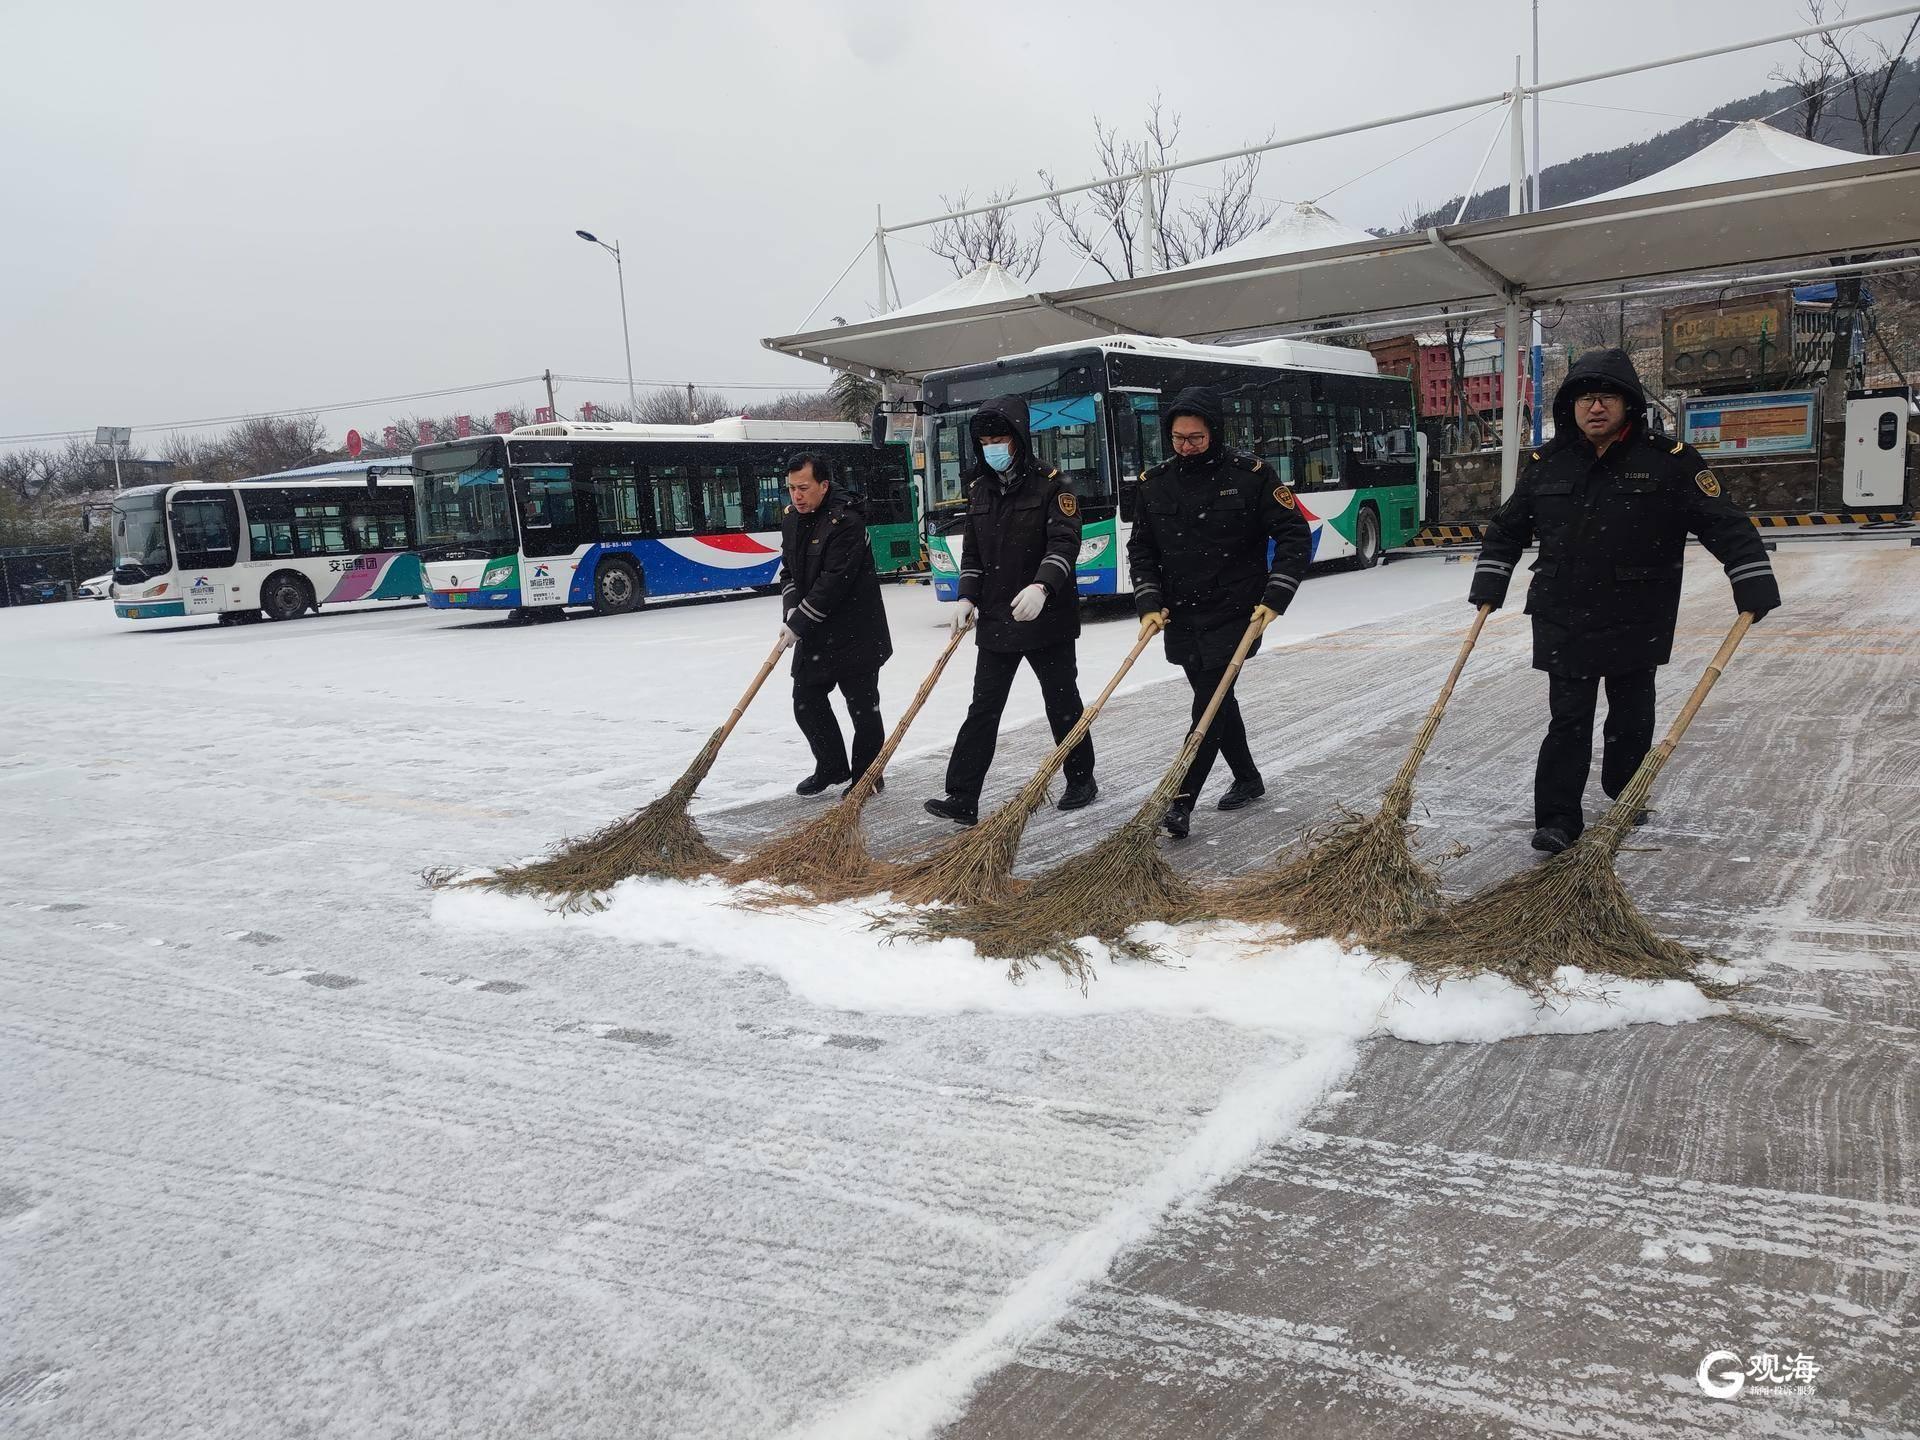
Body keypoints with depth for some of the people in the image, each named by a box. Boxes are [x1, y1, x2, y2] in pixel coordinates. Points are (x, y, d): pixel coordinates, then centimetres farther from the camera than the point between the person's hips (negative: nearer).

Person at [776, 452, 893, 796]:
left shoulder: (846, 521, -20)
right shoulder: (791, 517, 6)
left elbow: (834, 582, -24)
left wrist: (799, 624, -21)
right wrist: (792, 611, -5)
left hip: (854, 632, -8)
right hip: (813, 633, 8)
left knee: (862, 706, 0)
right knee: (807, 702, 11)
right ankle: (831, 767, 28)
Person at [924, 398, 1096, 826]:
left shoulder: (1050, 484, -7)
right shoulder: (979, 489, 10)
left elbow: (1065, 542, -19)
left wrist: (1042, 586, -36)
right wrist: (967, 597, 1)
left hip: (1047, 618, -4)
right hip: (995, 619, 5)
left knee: (1062, 703, 8)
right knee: (983, 709, 0)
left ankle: (1081, 780, 27)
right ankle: (962, 798, -2)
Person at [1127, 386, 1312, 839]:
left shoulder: (1250, 474, -8)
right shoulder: (1155, 482, 4)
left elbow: (1295, 536, -6)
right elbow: (1141, 548, 10)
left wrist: (1275, 597, -14)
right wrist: (1149, 602, -3)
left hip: (1234, 614, -5)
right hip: (1180, 617, 5)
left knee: (1210, 702, -11)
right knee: (1215, 699, 14)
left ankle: (1182, 802, -11)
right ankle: (1247, 779, 32)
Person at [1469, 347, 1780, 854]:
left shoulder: (1668, 459, -6)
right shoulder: (1547, 463, 3)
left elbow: (1724, 523, -5)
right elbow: (1507, 529, 15)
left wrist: (1753, 583, -12)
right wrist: (1488, 587, 12)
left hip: (1637, 621, -1)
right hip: (1564, 621, 1)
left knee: (1632, 714, 13)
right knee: (1568, 718, -1)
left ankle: (1625, 794, 34)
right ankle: (1558, 818, 1)